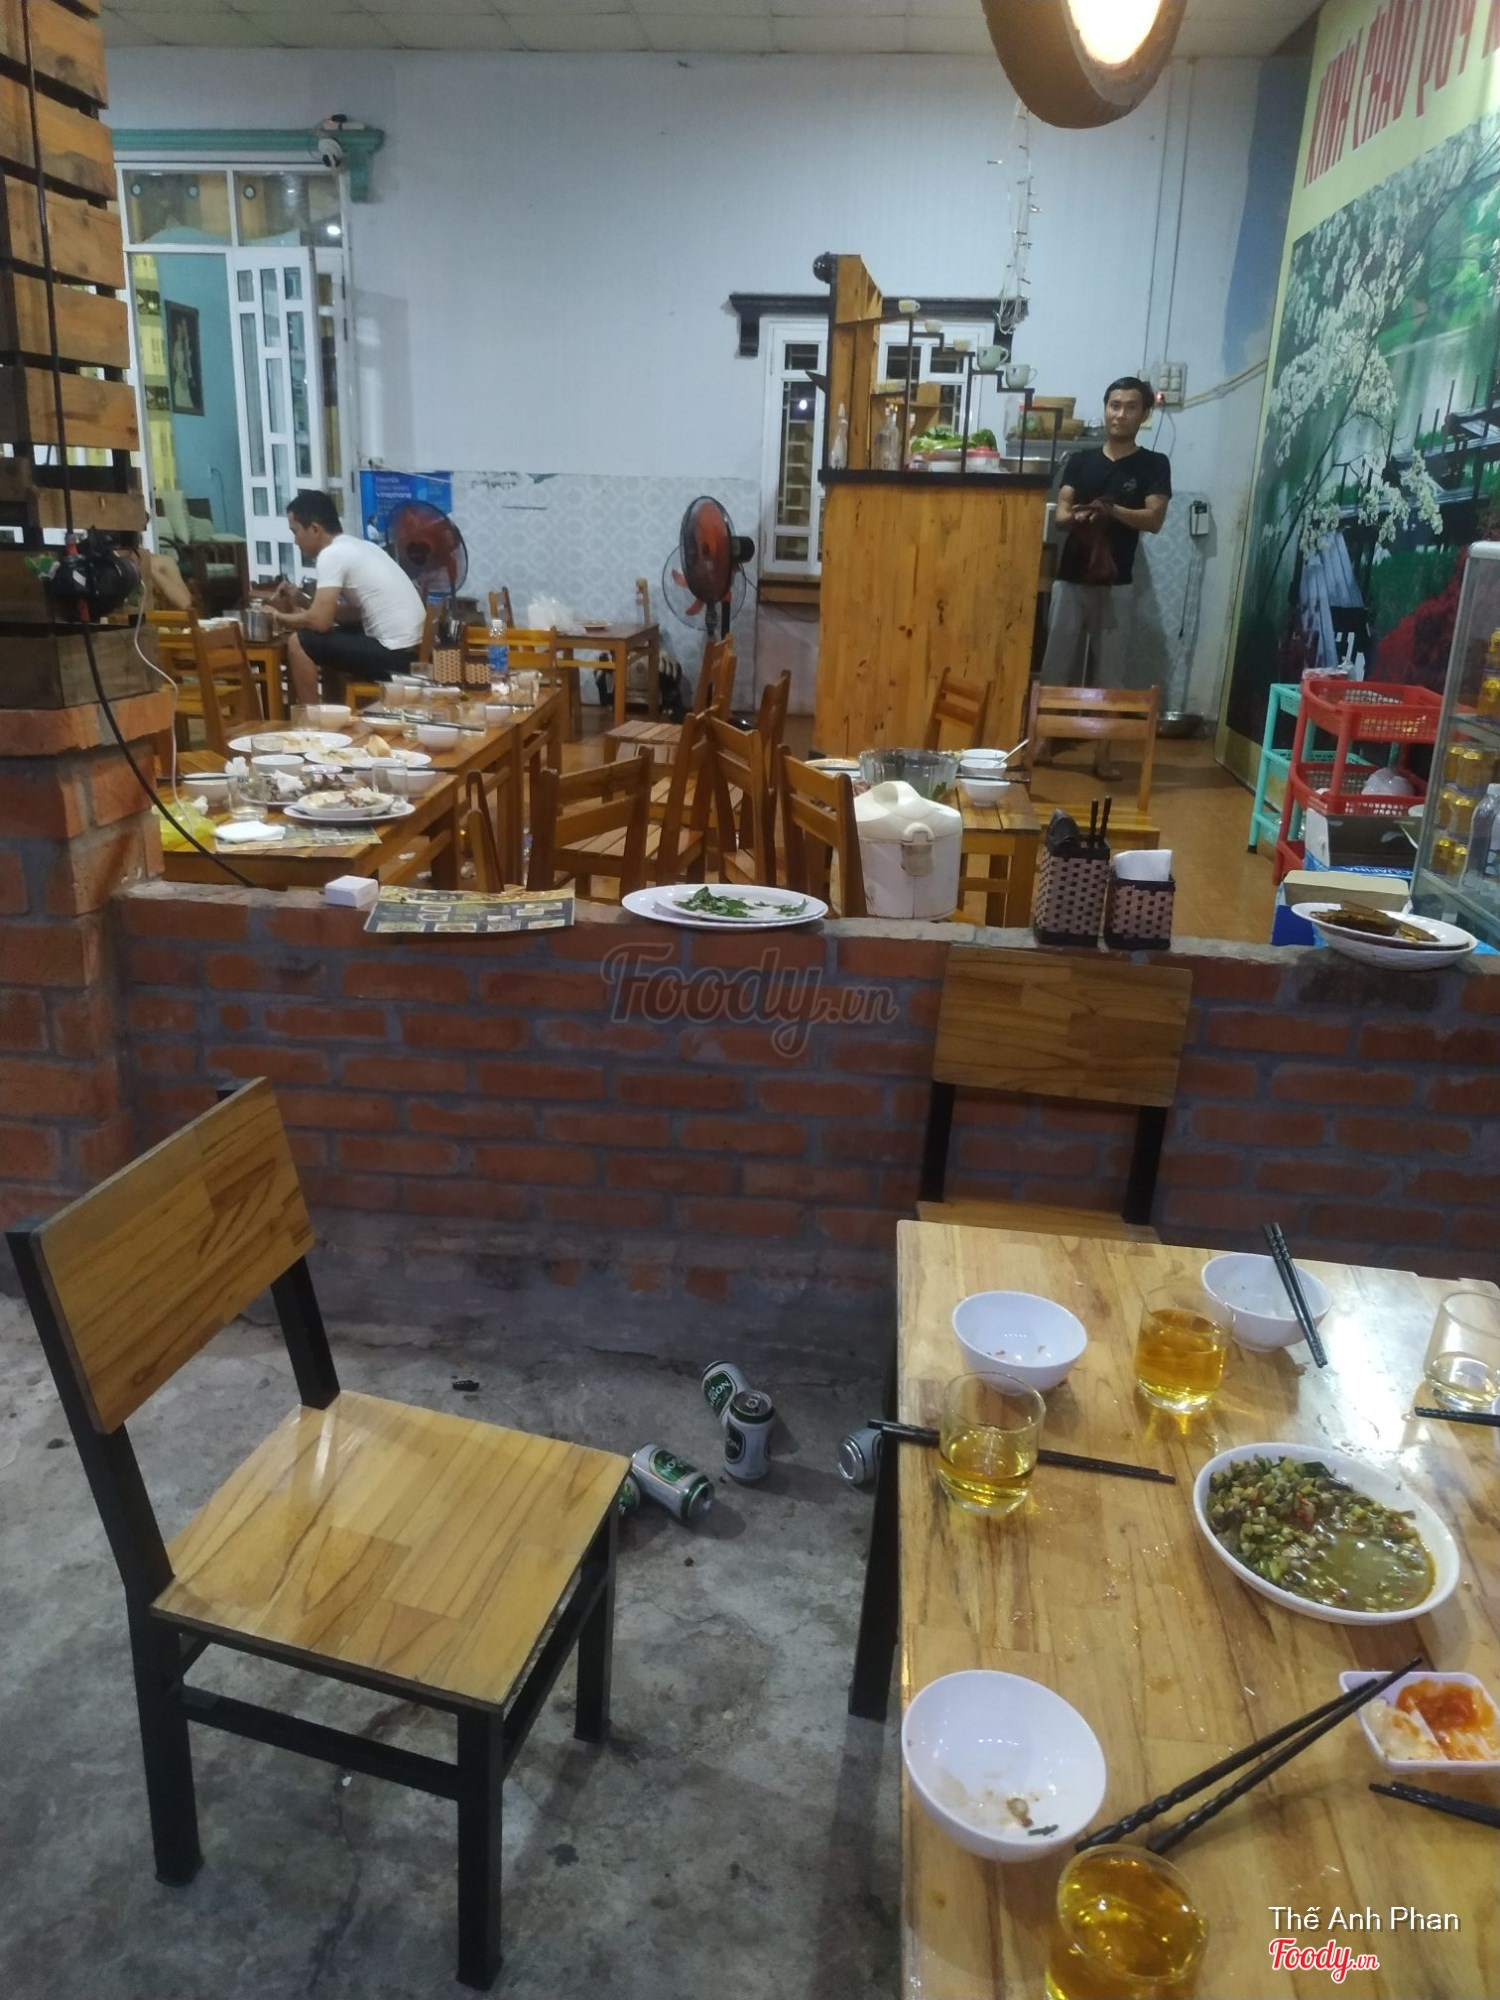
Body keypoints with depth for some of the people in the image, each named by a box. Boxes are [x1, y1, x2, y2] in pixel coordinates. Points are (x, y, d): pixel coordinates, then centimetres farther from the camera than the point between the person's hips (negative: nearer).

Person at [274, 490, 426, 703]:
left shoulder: (331, 554, -11)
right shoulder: (358, 547, 17)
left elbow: (319, 621, -15)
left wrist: (280, 618, 4)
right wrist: (303, 607, 19)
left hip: (393, 654, -9)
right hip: (408, 647, 9)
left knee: (299, 643, -4)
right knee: (329, 638, 29)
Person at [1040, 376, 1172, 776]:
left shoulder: (1154, 464, 2)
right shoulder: (1081, 460, 9)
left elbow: (1154, 519, -9)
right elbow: (1060, 513, 3)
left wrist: (1111, 510, -25)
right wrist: (1076, 516, -21)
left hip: (1116, 585, -2)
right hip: (1071, 578, 2)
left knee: (1111, 668, 1)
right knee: (1058, 662, 5)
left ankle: (1103, 751, 9)